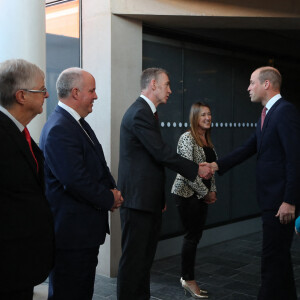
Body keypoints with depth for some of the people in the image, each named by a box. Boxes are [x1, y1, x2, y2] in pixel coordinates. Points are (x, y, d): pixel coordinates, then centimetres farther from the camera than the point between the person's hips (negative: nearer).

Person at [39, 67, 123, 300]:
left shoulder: (78, 123, 12)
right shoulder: (59, 130, -21)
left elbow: (99, 166, 18)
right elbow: (76, 181, -26)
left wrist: (112, 190, 1)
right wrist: (109, 200, -11)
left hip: (87, 228, 10)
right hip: (71, 231, -10)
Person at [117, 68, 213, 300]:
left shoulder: (147, 112, 17)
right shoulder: (140, 113, -16)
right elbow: (162, 153, -20)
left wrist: (160, 197, 23)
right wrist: (196, 169, -10)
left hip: (149, 199, 10)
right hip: (138, 199, -10)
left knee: (145, 256, 17)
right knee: (134, 257, -1)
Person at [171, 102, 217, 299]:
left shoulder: (207, 140, 13)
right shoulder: (187, 138, -13)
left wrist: (213, 190, 7)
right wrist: (205, 193, -14)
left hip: (202, 195, 8)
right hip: (187, 193, -8)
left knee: (196, 235, 11)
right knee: (193, 236, -1)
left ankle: (187, 277, 23)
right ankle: (189, 280, 14)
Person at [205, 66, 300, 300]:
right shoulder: (267, 114, 15)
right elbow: (248, 149, 14)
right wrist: (217, 165, 4)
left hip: (281, 199, -10)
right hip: (270, 198, 10)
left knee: (273, 257, -3)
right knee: (280, 255, 19)